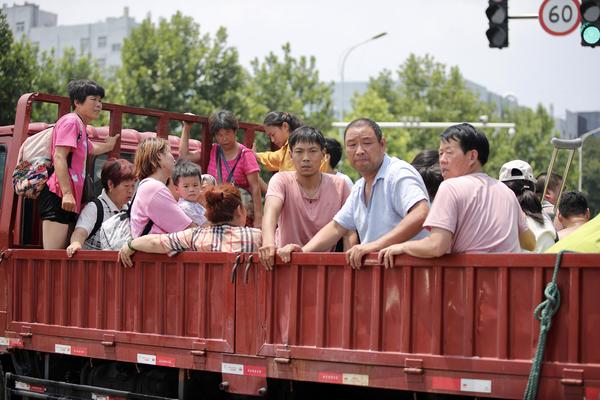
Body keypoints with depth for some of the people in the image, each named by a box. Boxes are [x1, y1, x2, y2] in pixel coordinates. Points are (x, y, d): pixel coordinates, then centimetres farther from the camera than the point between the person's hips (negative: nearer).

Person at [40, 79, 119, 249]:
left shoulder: (80, 126, 25)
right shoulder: (70, 121, -5)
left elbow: (91, 149, 48)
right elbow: (59, 157, -17)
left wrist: (108, 145, 67)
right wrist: (67, 193, -25)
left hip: (71, 199, 10)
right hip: (59, 197, -10)